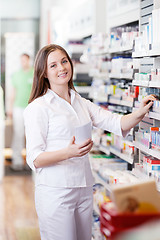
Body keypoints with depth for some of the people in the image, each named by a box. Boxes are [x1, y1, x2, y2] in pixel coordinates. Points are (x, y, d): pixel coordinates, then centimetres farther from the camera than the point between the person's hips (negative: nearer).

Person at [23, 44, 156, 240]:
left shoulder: (82, 103, 14)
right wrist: (68, 152, -28)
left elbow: (117, 124, 5)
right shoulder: (38, 108, -6)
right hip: (55, 192, -6)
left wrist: (140, 113, -14)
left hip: (84, 188, 6)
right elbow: (34, 159, -12)